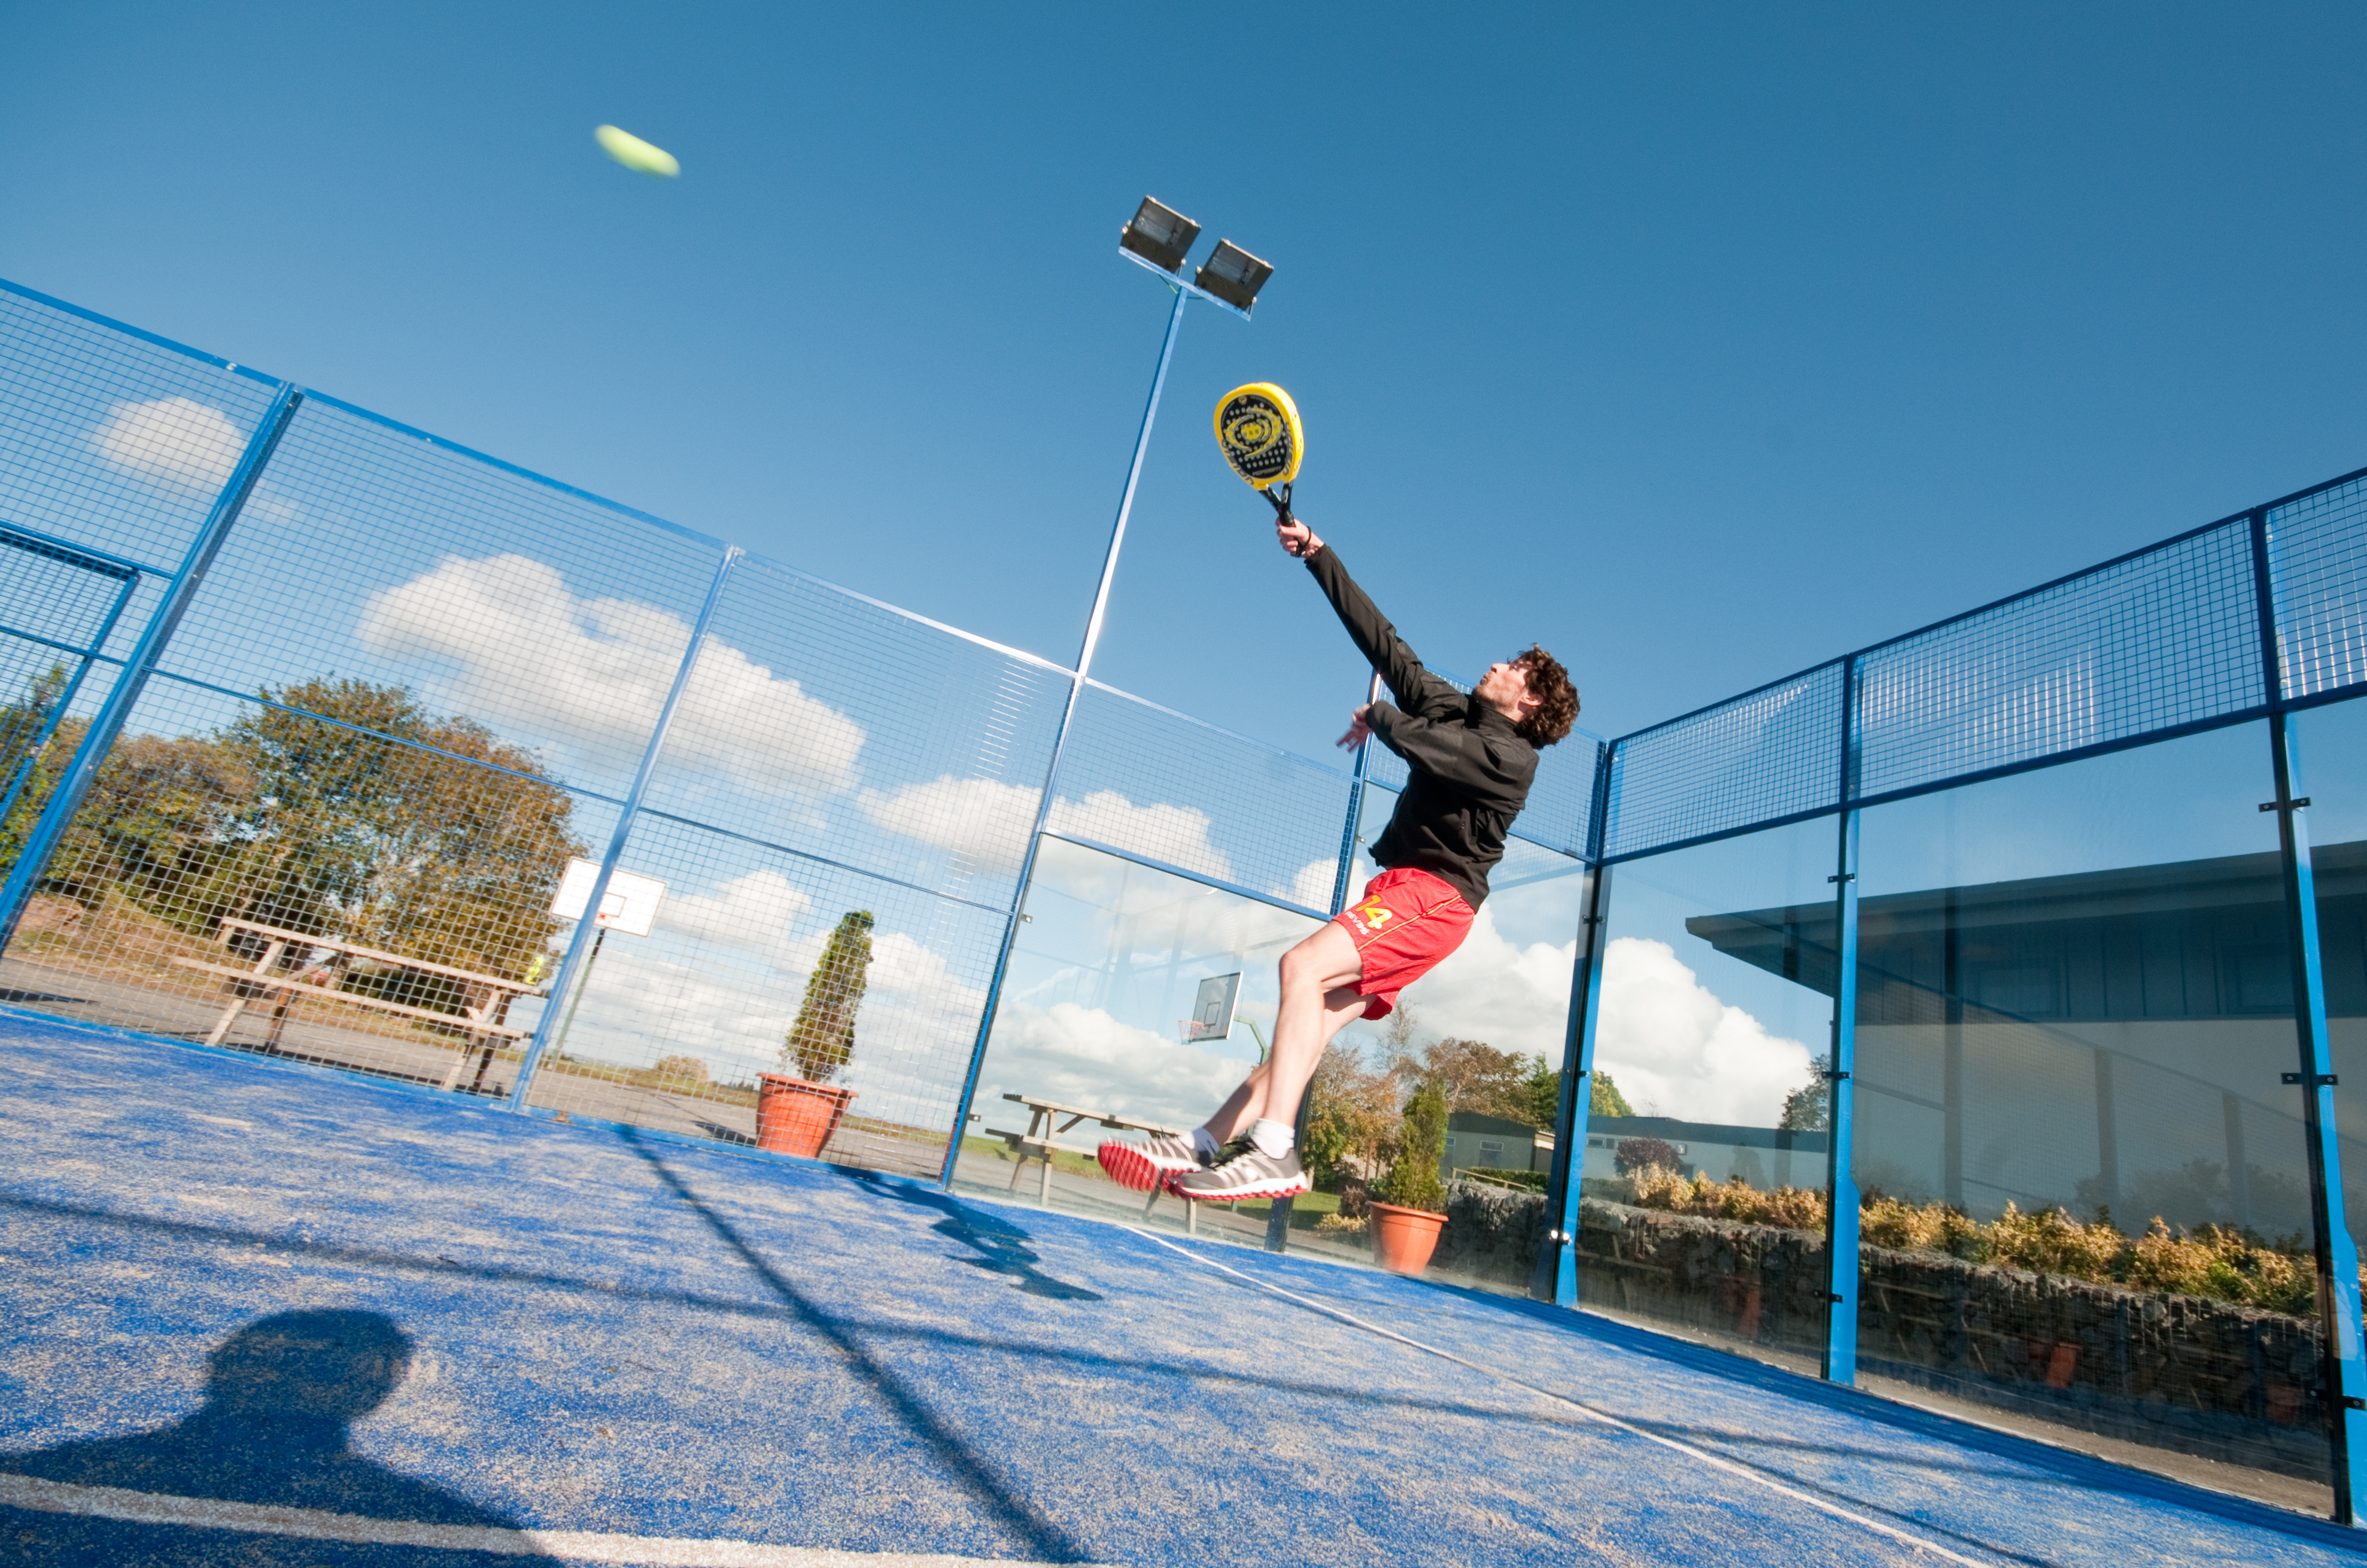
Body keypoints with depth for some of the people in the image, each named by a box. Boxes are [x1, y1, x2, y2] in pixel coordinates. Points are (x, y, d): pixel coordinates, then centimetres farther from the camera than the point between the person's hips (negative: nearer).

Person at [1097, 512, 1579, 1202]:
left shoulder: (1511, 756, -6)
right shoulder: (1452, 710, 19)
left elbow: (1429, 749, -23)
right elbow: (1383, 641, 17)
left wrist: (1378, 717, -1)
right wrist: (1317, 554, 15)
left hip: (1433, 894, -8)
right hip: (1400, 890, 8)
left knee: (1303, 965, -29)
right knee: (1312, 1021, -2)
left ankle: (1274, 1150, -34)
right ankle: (1204, 1146, -6)